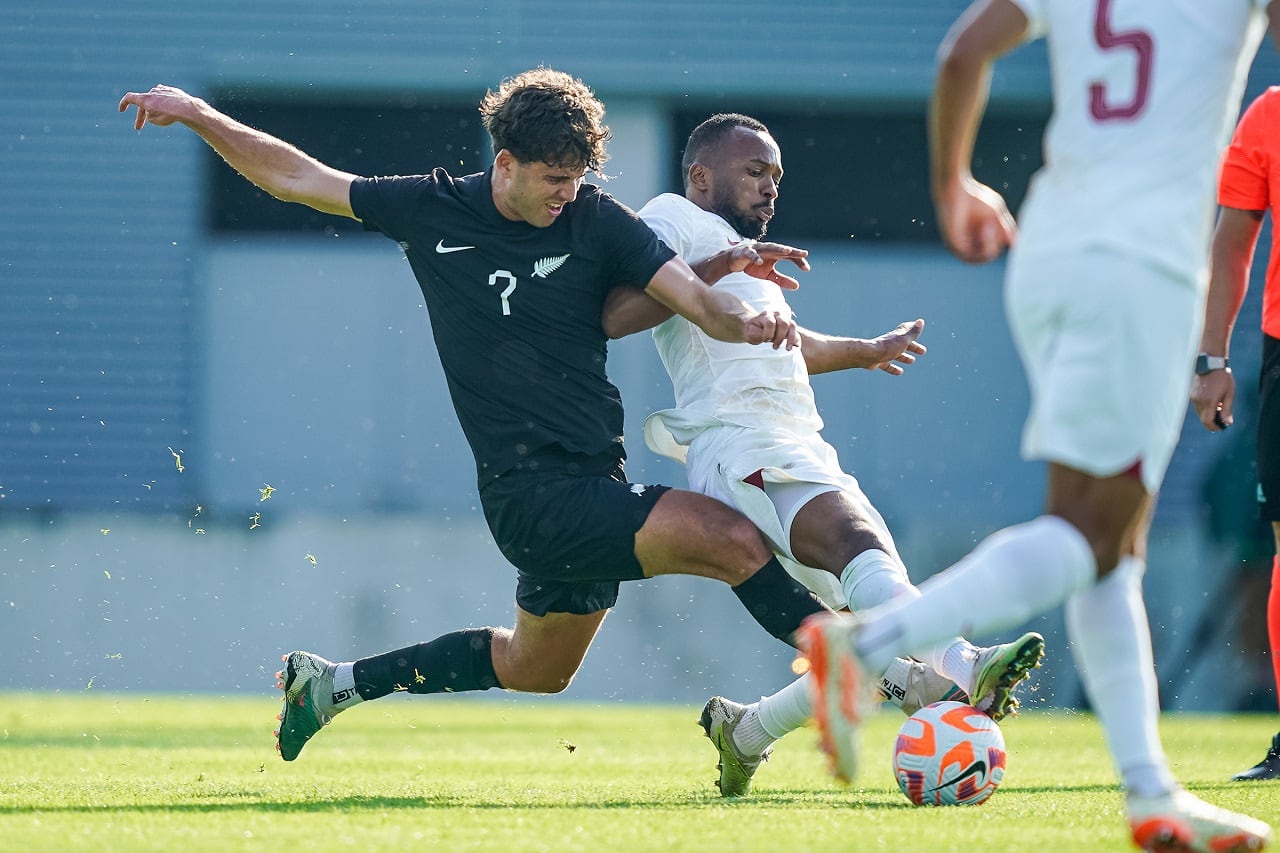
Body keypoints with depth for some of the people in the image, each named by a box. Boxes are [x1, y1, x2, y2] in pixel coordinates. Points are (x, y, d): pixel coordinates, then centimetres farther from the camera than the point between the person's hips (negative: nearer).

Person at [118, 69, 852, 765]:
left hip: (592, 484, 5)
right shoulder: (433, 211, -2)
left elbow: (697, 299, -10)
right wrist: (201, 117, 3)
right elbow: (295, 177, 9)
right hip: (533, 495, -5)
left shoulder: (598, 222, 0)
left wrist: (749, 320, -31)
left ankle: (334, 684, 39)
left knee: (534, 669, 24)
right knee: (733, 539, -22)